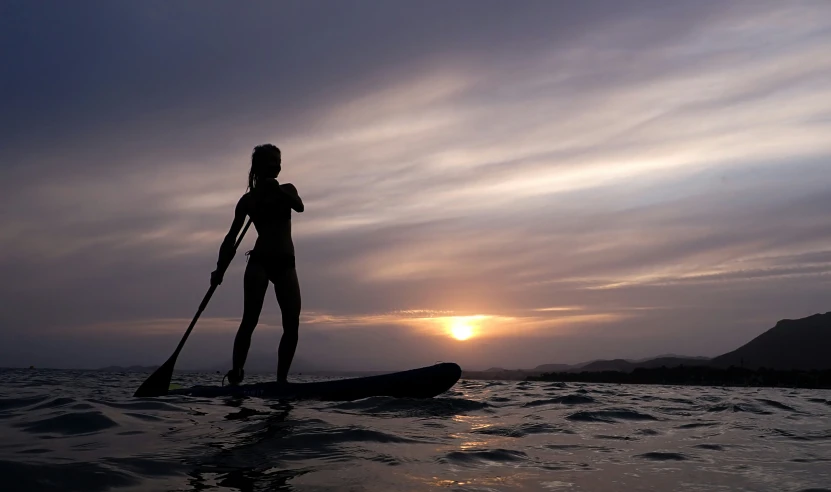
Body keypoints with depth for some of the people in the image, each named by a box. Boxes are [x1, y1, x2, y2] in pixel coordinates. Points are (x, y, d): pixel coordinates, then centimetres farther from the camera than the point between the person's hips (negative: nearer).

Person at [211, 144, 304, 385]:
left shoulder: (287, 189, 15)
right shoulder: (249, 199, 6)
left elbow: (300, 207, -8)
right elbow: (232, 237, 4)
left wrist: (277, 191, -18)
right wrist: (220, 269, -4)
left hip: (286, 263, 3)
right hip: (259, 262, -3)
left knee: (292, 323, -6)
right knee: (250, 320, -13)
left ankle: (281, 378, -4)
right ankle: (235, 376, -13)